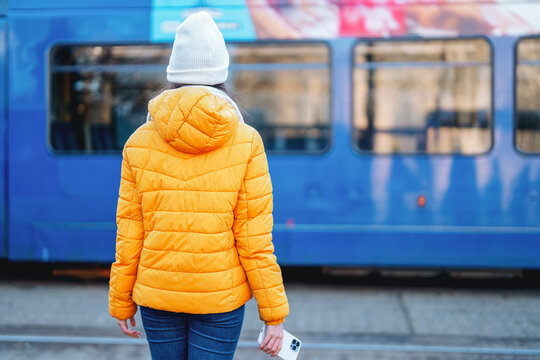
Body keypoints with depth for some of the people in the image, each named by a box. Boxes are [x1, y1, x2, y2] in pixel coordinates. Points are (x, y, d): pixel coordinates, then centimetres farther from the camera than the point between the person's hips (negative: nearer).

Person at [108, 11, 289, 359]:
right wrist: (275, 314, -3)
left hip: (157, 296, 2)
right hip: (222, 297, -2)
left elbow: (129, 236, -1)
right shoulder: (246, 142, -9)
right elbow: (254, 239, -10)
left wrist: (121, 303, 11)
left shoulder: (140, 143, -4)